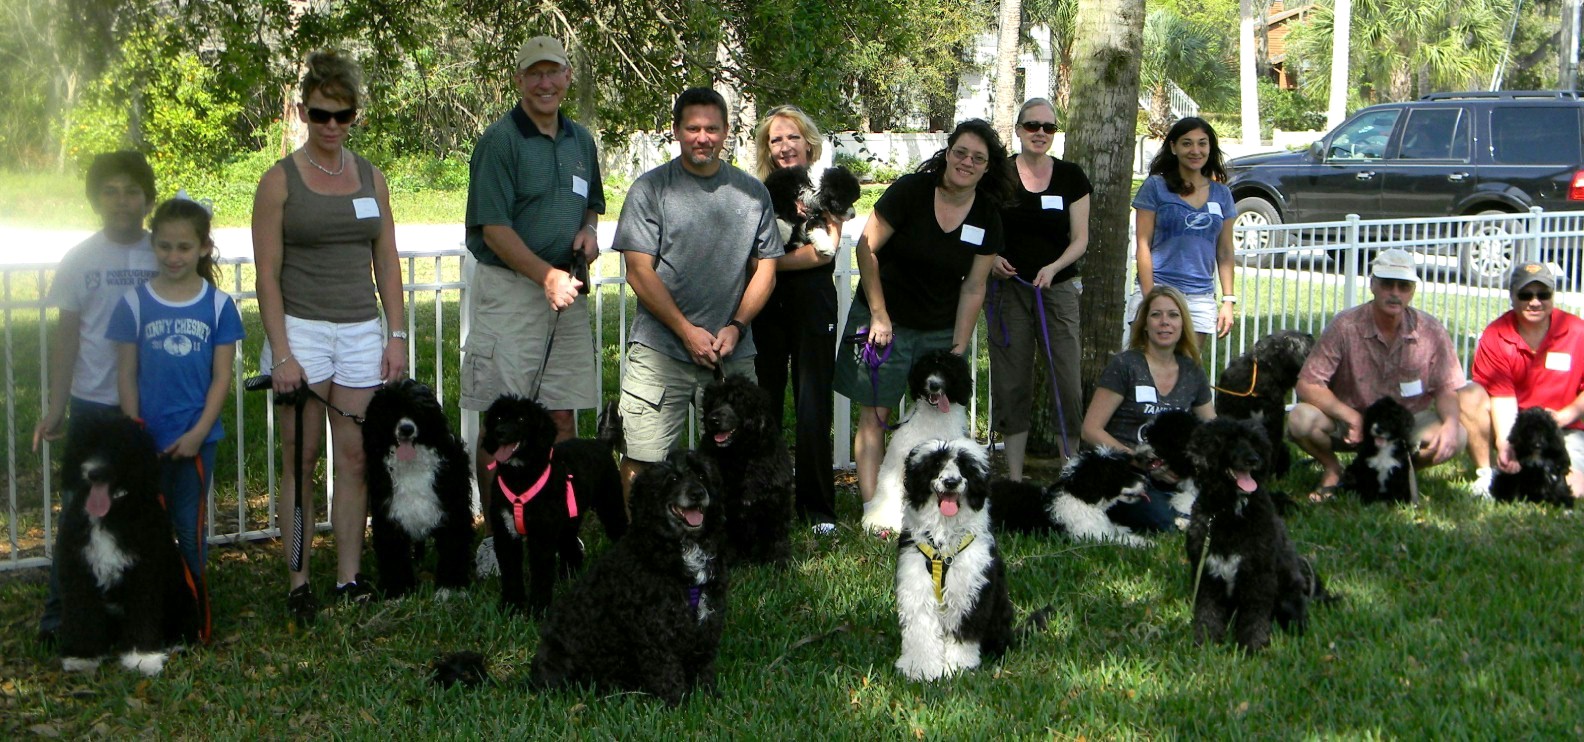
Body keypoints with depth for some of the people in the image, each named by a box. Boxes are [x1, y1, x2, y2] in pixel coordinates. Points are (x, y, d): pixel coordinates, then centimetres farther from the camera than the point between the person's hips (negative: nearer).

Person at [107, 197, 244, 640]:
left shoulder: (218, 305, -2)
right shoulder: (135, 303, -1)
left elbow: (221, 377, -2)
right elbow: (127, 373, 1)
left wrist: (198, 432, -10)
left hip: (196, 437, -1)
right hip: (147, 438, 1)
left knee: (189, 527, 6)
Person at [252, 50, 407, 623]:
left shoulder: (371, 178, 10)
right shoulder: (280, 181, -2)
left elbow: (387, 263, 13)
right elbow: (267, 275, -5)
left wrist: (397, 335, 5)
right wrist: (281, 353, -12)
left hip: (362, 329, 3)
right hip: (301, 328, -3)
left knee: (355, 457, 2)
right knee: (302, 459, -1)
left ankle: (350, 577, 8)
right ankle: (299, 584, 4)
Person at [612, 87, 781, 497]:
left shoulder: (752, 192, 11)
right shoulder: (650, 188, 2)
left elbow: (765, 268, 12)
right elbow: (639, 271, -3)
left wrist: (736, 327, -3)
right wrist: (686, 331, -8)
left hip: (733, 353, 3)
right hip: (660, 351, -3)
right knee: (642, 459, -7)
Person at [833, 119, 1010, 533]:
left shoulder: (987, 217, -1)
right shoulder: (910, 190, -12)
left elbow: (973, 289, 2)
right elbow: (866, 249, -9)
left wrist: (958, 350, -1)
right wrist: (878, 315, -10)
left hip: (939, 330, 3)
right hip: (886, 320, -3)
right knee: (874, 413, -4)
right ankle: (872, 510, -2)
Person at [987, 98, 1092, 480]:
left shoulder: (1070, 177, 4)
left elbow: (1080, 239, 4)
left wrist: (1054, 267, -14)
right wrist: (990, 258, -13)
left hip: (1058, 289, 0)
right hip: (1009, 289, 0)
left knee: (1067, 382, -5)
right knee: (1012, 383, 3)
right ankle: (1014, 477, 10)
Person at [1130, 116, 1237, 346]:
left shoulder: (1221, 194, 12)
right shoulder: (1156, 187, 2)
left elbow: (1225, 252, 14)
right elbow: (1143, 244, -1)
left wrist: (1228, 300, 4)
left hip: (1201, 299, 3)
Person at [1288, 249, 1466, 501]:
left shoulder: (1431, 332, -10)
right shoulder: (1346, 326, -17)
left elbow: (1446, 388, -3)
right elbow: (1307, 385, -19)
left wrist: (1451, 423, -25)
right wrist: (1352, 417, -28)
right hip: (1350, 422, -2)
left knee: (1457, 436, -25)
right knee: (1301, 419, -31)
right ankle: (1332, 469, 4)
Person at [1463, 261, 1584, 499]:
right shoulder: (1495, 337, -11)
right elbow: (1502, 397, -20)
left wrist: (1563, 416, -17)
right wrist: (1504, 444, -33)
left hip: (1564, 429, -1)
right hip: (1513, 425, 1)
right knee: (1469, 395, -25)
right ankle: (1484, 474, -12)